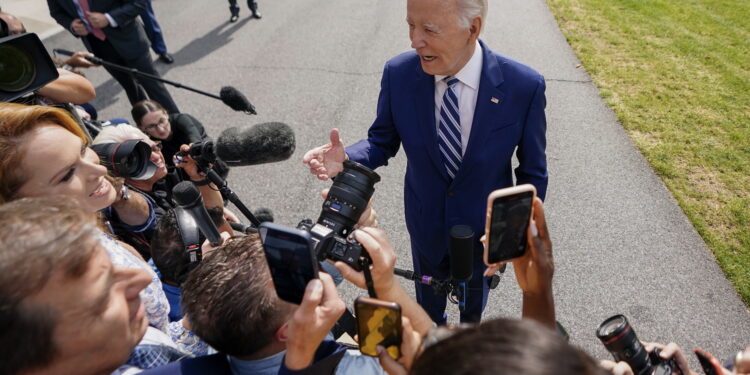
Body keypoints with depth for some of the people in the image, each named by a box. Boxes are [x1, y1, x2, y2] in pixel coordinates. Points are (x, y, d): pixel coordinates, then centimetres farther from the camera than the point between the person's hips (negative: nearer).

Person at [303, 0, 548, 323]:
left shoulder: (524, 86, -26)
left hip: (484, 227, 0)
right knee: (429, 296, 28)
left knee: (474, 293, 30)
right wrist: (346, 159, -28)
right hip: (426, 222, 1)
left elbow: (533, 172, -13)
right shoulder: (398, 74, -21)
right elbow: (382, 141, -8)